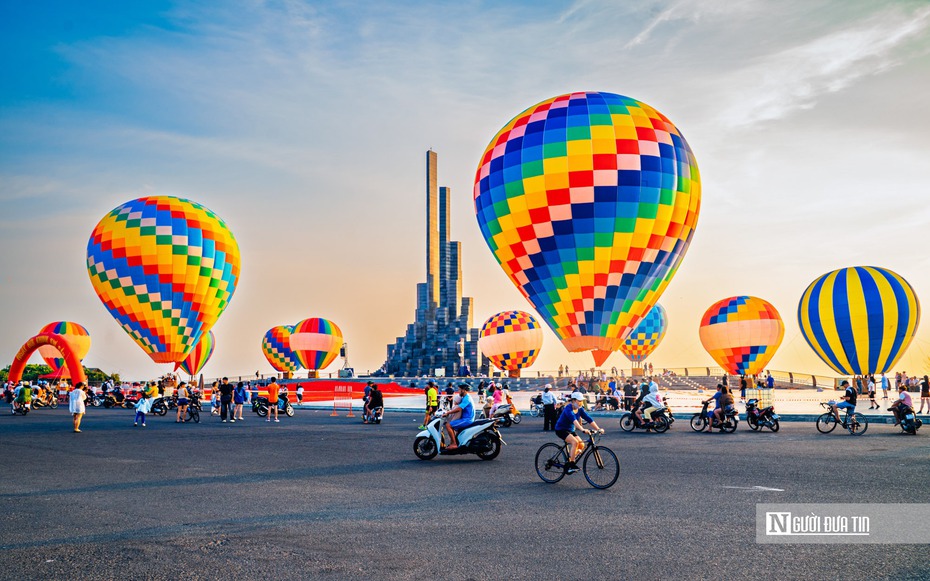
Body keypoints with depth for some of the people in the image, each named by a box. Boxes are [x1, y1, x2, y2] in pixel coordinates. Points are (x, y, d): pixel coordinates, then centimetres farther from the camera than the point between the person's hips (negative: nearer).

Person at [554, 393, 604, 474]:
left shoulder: (580, 409, -1)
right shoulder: (568, 409, -24)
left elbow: (589, 419, -6)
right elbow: (574, 420, -40)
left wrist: (598, 429, -17)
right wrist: (582, 430, -53)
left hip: (570, 430, 8)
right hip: (561, 430, -8)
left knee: (581, 445, -7)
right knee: (575, 442, -29)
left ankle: (568, 463, 9)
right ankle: (571, 466, -23)